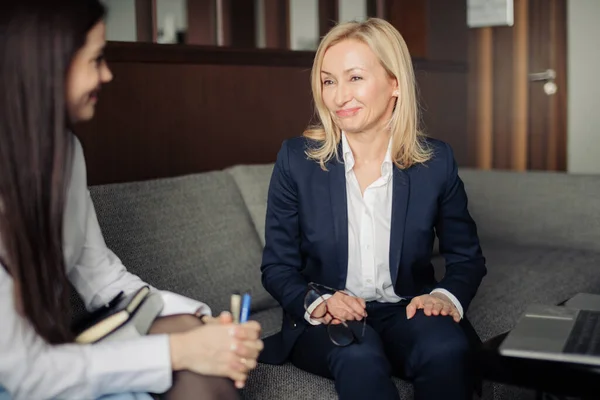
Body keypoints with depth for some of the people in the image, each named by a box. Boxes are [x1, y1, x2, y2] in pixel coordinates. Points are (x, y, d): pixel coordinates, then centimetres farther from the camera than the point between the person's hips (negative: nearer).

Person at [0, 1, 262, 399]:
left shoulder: (64, 148, -1)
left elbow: (103, 278, 2)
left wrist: (201, 324, -12)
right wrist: (179, 350, -22)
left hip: (50, 349, 7)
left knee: (194, 336, -15)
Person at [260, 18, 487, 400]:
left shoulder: (435, 161, -4)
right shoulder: (297, 158, -6)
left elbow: (467, 258, 8)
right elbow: (277, 267, 0)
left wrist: (447, 296, -14)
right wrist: (317, 302, -20)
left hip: (405, 312, 2)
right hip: (325, 323, -2)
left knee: (447, 349, -30)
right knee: (359, 354, -35)